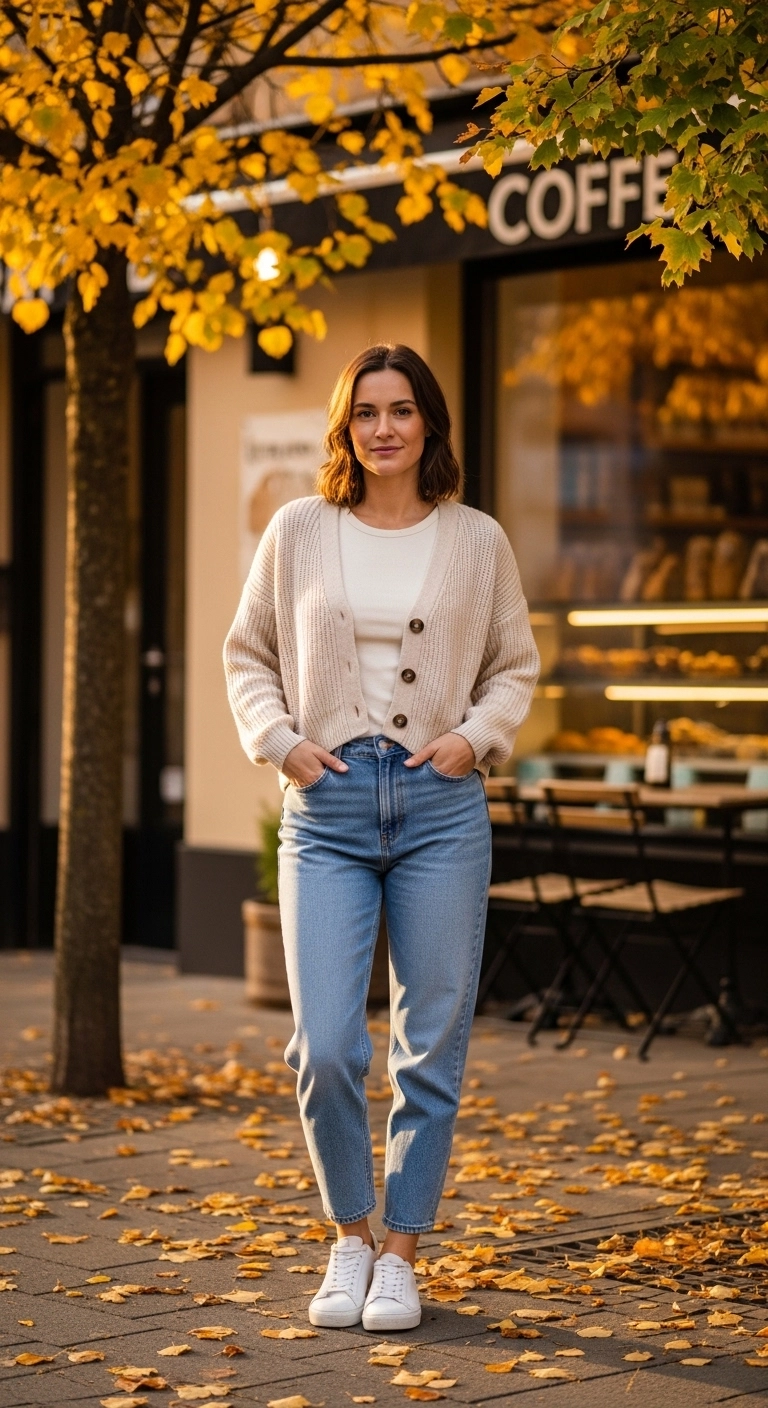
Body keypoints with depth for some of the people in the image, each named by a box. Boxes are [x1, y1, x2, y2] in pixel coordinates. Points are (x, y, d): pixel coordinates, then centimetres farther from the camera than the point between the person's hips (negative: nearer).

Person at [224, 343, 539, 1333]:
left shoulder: (477, 542, 6)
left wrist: (476, 737, -1)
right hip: (328, 806, -1)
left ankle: (399, 1254, 18)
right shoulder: (298, 532, 5)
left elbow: (515, 666, 15)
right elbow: (247, 652, 13)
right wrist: (280, 741, -1)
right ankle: (349, 1239, 16)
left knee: (431, 1049, 3)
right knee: (324, 1048, -8)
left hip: (441, 805, 1)